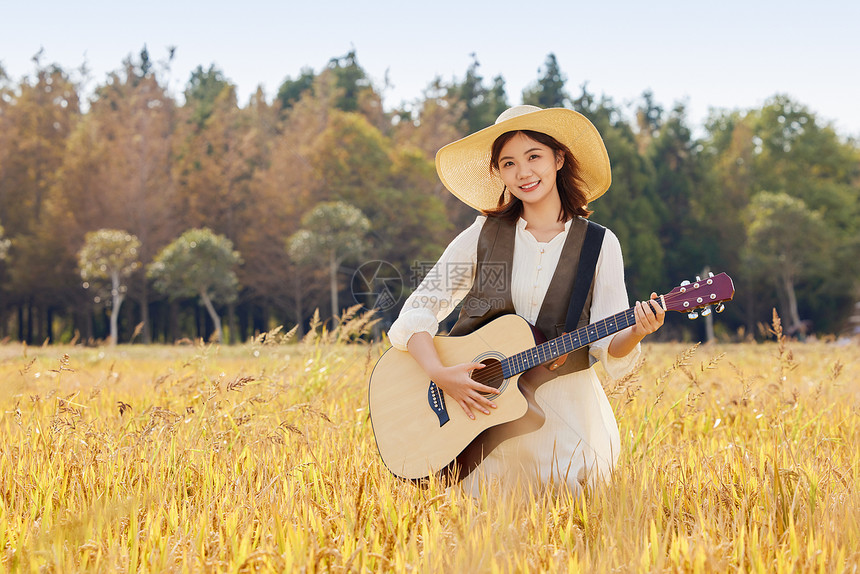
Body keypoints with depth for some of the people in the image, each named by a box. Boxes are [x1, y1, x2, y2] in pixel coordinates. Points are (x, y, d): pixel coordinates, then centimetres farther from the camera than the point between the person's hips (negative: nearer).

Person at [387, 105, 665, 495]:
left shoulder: (600, 245, 1)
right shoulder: (482, 236, 1)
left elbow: (608, 347, -1)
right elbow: (417, 311, 0)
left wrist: (634, 333, -22)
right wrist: (439, 373, -16)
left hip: (565, 411, 0)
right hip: (483, 406, 0)